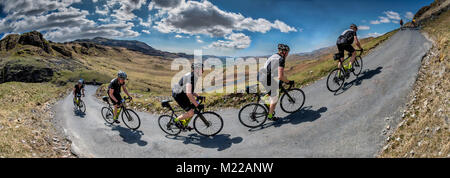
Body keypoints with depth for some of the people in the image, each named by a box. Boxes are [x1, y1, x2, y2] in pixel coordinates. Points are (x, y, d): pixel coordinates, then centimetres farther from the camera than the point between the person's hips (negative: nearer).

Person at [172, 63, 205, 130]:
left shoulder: (193, 76, 7)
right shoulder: (190, 77, -25)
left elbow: (191, 90, 20)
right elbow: (189, 94, -34)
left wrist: (198, 96, 6)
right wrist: (197, 105, -33)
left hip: (182, 94, 10)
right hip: (178, 95, -10)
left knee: (193, 109, 12)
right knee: (191, 113, -14)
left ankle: (184, 124, 26)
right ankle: (177, 120, 7)